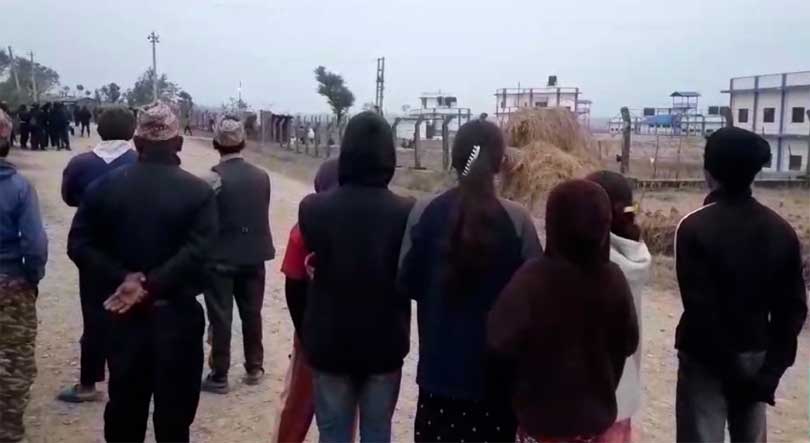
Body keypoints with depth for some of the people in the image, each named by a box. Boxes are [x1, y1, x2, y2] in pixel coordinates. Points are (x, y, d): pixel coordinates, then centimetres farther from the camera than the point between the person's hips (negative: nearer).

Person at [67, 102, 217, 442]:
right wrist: (153, 285, -18)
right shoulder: (199, 191, -8)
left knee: (124, 407, 16)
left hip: (124, 315, 3)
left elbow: (78, 245, -5)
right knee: (173, 413, 8)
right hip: (178, 314, -3)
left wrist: (122, 279, -10)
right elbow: (197, 252, -20)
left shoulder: (105, 185, 0)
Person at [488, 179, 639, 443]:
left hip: (542, 416, -4)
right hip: (595, 414, 4)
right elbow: (628, 343, 3)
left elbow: (501, 341, -17)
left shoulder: (532, 278, -22)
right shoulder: (613, 279, -9)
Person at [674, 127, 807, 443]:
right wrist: (772, 368, -1)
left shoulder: (695, 227, -15)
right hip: (756, 356, 5)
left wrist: (728, 367, -13)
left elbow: (700, 306, -20)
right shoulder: (781, 230, 1)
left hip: (707, 358, -5)